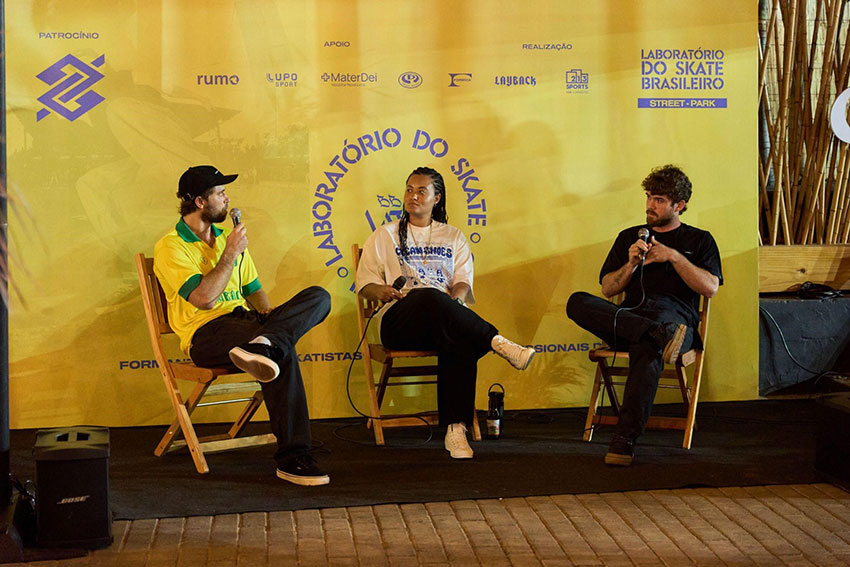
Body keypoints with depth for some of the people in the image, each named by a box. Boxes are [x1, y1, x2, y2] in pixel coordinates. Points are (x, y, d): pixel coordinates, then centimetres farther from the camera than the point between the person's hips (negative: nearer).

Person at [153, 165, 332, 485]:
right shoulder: (170, 248, -1)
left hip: (244, 321, 7)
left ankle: (263, 346, -45)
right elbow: (203, 298, -16)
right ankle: (292, 459, -36)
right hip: (206, 334, -7)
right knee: (284, 354, -37)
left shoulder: (228, 238, 24)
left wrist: (269, 312, 4)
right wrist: (231, 254, -9)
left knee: (318, 297, -20)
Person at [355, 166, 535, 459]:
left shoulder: (453, 237, 25)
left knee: (461, 343, -37)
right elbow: (364, 283, 14)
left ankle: (456, 428, -41)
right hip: (399, 320, -1)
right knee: (430, 297, -39)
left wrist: (454, 300, -12)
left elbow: (464, 282, 13)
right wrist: (381, 291, -10)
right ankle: (498, 342, -41)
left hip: (446, 321, 2)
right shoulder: (385, 236, 22)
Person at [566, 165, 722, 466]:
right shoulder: (629, 237, 25)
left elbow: (710, 288, 2)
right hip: (630, 315, 3)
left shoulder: (699, 240, 18)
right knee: (578, 302, -28)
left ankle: (624, 440, -42)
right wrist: (632, 264, 1)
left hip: (675, 314, -3)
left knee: (647, 350, -41)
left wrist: (673, 257, -4)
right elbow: (607, 289, 18)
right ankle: (660, 336, -43)